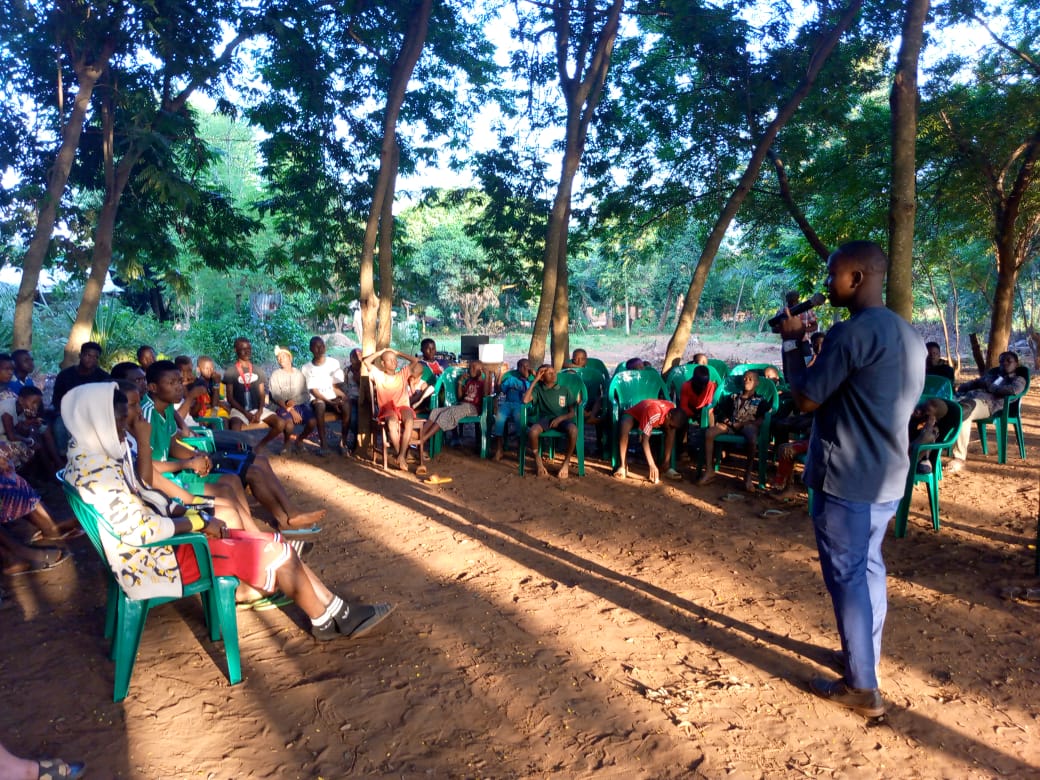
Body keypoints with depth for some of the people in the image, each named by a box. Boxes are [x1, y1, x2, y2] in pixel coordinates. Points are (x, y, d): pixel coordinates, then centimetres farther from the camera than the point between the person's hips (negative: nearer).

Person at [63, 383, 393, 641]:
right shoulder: (95, 470, -25)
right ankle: (327, 621, 7)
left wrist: (181, 510, 1)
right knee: (275, 552, -11)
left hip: (162, 538, 10)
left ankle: (335, 611, 7)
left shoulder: (101, 453, 7)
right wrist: (197, 522, -17)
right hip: (156, 559, -10)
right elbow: (139, 530, -27)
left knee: (274, 543, 1)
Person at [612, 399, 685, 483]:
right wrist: (652, 465, -47)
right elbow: (645, 440, -42)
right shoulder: (654, 414, -42)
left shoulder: (673, 410, -23)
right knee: (625, 425, -41)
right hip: (633, 415, -5)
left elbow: (671, 430, -7)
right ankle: (623, 466, -34)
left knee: (672, 431, -21)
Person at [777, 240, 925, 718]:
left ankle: (862, 687, 9)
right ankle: (866, 656, 35)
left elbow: (805, 398, -15)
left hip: (846, 478, -9)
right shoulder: (909, 335, 10)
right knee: (868, 566, 21)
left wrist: (792, 340, -2)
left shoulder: (851, 332, -20)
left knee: (846, 576, 1)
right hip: (888, 475, 9)